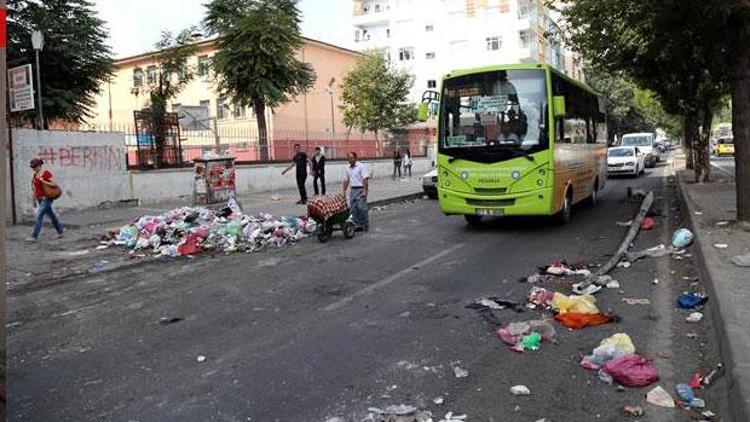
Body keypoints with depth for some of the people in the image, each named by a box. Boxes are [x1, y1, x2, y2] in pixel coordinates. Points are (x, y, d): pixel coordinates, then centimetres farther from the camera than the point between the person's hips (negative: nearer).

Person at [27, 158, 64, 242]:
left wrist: (43, 182, -23)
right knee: (51, 215, 15)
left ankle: (34, 236, -13)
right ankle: (60, 232, 26)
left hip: (47, 198, -8)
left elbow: (54, 184, -14)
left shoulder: (47, 173, -12)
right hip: (40, 199, 8)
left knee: (39, 215, -13)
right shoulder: (35, 175, 10)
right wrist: (34, 200, 16)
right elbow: (35, 188, 15)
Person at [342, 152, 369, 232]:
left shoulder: (361, 166, -8)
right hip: (353, 190, 7)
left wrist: (365, 191, -20)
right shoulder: (348, 169, 13)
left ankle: (366, 225, 1)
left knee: (362, 207, -10)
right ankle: (358, 224, 12)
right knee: (353, 208, 4)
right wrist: (344, 191, 16)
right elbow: (346, 180, 21)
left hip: (361, 189, -7)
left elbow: (365, 179, -14)